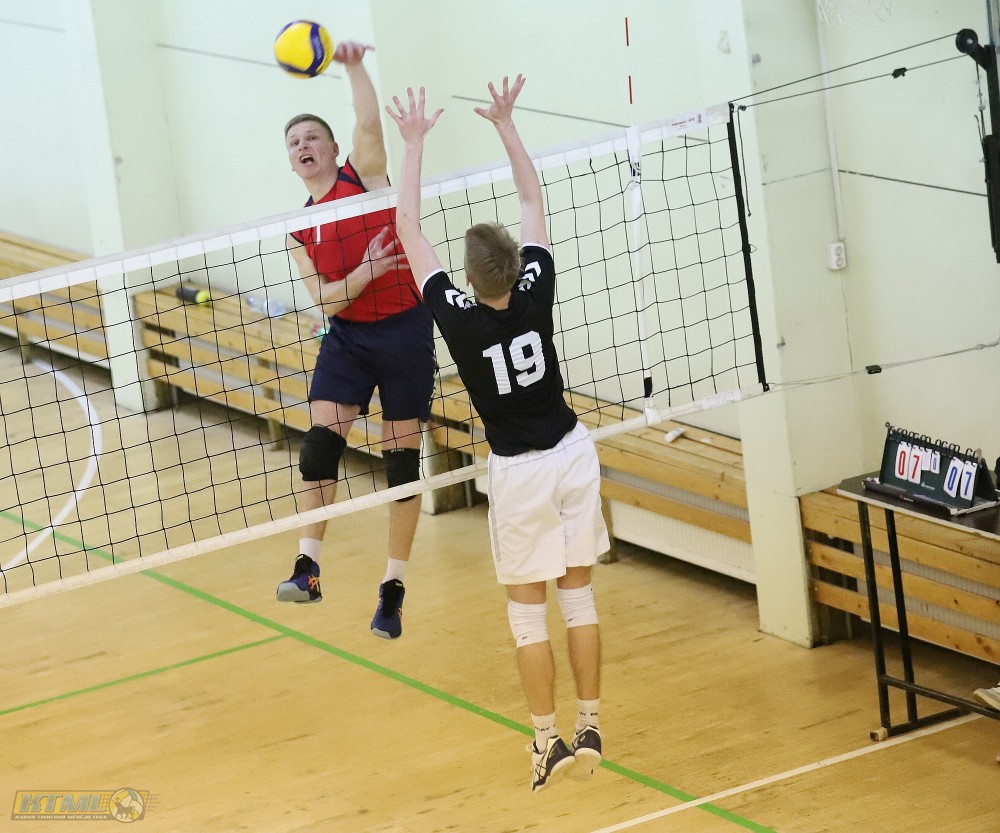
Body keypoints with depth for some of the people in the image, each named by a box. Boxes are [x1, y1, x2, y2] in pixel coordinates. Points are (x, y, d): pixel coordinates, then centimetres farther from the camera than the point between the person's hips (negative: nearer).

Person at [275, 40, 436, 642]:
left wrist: (354, 67, -35)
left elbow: (370, 123, -23)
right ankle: (309, 568, -14)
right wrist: (365, 272, -19)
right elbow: (326, 300, -2)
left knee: (403, 460, 1)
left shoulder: (363, 175, -1)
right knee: (320, 444, -15)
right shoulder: (300, 229, 8)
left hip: (406, 332, -3)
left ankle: (394, 589, 9)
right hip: (349, 338, 3)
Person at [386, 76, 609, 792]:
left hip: (519, 472, -3)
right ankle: (590, 730, 14)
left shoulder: (458, 318, -19)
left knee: (527, 611, 6)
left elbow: (408, 230, -10)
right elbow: (534, 201, 1)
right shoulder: (537, 295, -13)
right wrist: (506, 125, 8)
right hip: (573, 452, 3)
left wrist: (414, 144, -3)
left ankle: (549, 743, 7)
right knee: (580, 598, 11)